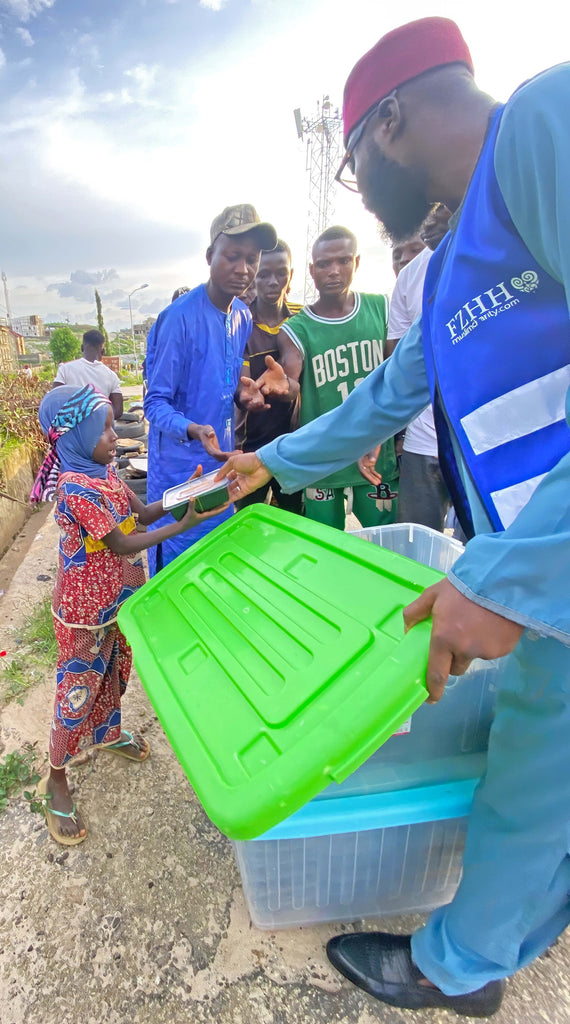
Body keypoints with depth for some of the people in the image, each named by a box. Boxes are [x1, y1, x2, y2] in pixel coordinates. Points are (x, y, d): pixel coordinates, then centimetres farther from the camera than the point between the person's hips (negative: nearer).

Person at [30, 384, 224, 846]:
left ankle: (111, 733, 52)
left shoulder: (102, 469, -1)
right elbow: (122, 544, -26)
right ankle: (56, 783, 29)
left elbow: (141, 512, 1)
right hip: (85, 610, -8)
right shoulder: (76, 489, -27)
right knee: (78, 692, 8)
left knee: (115, 673, 26)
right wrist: (184, 525, -27)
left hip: (118, 599, 8)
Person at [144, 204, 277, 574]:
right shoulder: (180, 317, -18)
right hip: (180, 470, -7)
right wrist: (193, 430, -33)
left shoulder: (243, 317, 4)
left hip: (222, 461, 7)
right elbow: (156, 401, -16)